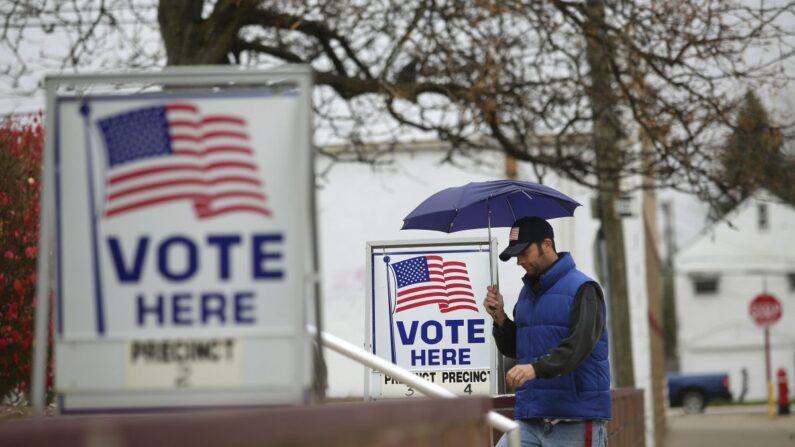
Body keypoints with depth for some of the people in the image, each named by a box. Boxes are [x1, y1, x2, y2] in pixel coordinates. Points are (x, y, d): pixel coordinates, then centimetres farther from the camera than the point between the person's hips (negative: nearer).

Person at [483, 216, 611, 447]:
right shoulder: (527, 292, 17)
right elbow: (513, 349, 21)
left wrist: (536, 368, -35)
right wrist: (500, 317, 2)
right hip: (529, 419, 7)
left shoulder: (582, 289, -7)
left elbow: (579, 345, -21)